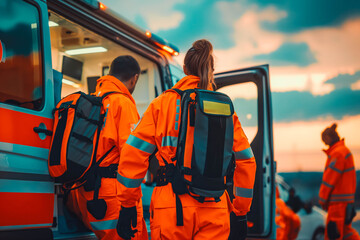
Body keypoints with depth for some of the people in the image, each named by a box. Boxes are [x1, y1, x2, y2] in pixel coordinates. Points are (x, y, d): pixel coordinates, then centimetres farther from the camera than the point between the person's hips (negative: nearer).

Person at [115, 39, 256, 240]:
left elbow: (134, 154, -1)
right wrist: (241, 213, 16)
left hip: (172, 209, -1)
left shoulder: (162, 103, 3)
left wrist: (128, 204, 6)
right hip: (215, 211, 1)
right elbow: (246, 162, 8)